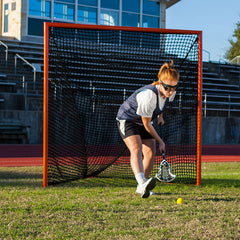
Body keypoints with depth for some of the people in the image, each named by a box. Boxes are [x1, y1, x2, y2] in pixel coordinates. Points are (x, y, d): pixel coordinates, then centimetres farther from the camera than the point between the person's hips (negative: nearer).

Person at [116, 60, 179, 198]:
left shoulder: (171, 93, -14)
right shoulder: (148, 95, -37)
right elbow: (146, 124, -24)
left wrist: (160, 116, 19)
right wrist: (160, 141, -15)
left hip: (143, 121, 7)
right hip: (127, 118, -7)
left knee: (151, 153, -2)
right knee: (136, 148, -28)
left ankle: (142, 187, 14)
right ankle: (142, 183, -48)